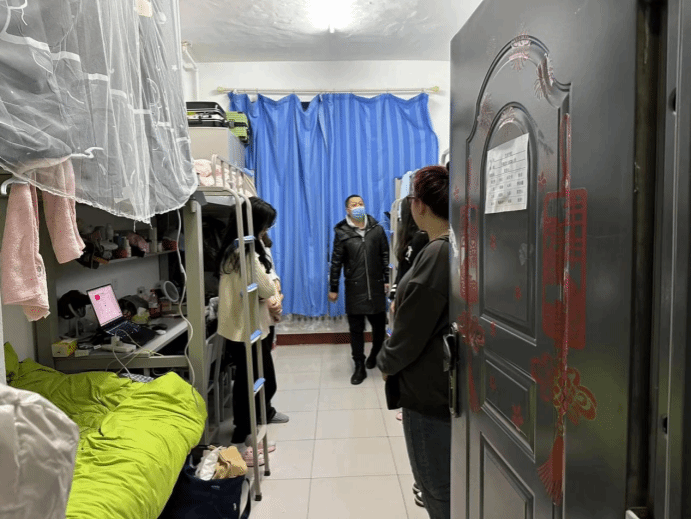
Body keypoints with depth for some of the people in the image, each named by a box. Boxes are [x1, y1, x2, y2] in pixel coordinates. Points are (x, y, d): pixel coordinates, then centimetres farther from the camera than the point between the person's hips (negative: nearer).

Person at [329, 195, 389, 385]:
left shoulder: (377, 229, 3)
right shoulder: (342, 233, -1)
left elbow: (385, 255, 6)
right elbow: (336, 262, 1)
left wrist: (387, 280, 1)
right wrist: (333, 288, 2)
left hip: (376, 286, 1)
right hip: (354, 289, -1)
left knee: (379, 325, 11)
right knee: (356, 329, 5)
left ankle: (374, 354, 39)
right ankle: (359, 367, 19)